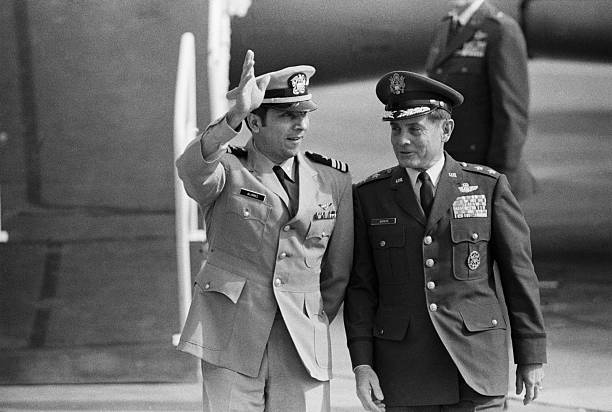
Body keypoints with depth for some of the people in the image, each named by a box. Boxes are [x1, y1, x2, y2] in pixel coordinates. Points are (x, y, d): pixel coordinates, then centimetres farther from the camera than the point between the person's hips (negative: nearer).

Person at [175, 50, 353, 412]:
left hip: (303, 352, 2)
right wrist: (235, 115, -39)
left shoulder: (333, 180, 10)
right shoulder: (227, 170, 2)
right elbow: (192, 169, -23)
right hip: (231, 344, -2)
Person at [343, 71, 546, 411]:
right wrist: (362, 365, -4)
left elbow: (520, 275, 5)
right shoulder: (370, 197, 6)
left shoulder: (489, 187, 3)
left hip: (475, 370, -1)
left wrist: (532, 357, 4)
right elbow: (361, 288, 5)